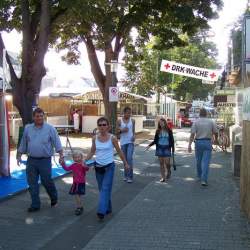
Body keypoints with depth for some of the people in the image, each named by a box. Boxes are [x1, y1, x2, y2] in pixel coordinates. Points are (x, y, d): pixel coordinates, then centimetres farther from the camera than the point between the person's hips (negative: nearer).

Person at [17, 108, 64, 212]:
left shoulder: (50, 128, -4)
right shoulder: (27, 128, 7)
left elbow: (57, 143, -7)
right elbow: (23, 144, 13)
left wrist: (61, 155, -17)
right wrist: (19, 156, 10)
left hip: (45, 160, -3)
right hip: (31, 160, 4)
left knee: (47, 182, 2)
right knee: (32, 183, 6)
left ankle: (54, 198, 30)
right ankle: (35, 204, 17)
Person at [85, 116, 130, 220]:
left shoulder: (112, 138, -8)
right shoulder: (95, 138, 0)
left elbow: (119, 151, 2)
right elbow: (92, 152, 10)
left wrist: (125, 163, 8)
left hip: (109, 167, -4)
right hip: (98, 167, 4)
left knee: (105, 189, -12)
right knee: (102, 189, 12)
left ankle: (102, 211, -16)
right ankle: (108, 208, 27)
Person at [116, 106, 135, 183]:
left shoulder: (132, 121, 4)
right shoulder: (119, 121, 0)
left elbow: (133, 130, 11)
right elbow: (117, 132, 4)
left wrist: (134, 136, -9)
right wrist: (122, 130, -15)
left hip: (130, 142, -1)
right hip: (123, 142, 1)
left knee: (129, 158, -12)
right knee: (125, 159, 9)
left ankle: (130, 176, -8)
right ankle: (125, 175, 22)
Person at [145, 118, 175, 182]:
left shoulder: (169, 131, -1)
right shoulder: (158, 131, 4)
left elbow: (172, 140, 3)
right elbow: (155, 140, 9)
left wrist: (173, 148, -1)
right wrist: (149, 145, -3)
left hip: (167, 148, -2)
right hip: (160, 148, 2)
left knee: (167, 162, -6)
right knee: (161, 163, 3)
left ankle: (169, 172, 26)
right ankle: (163, 177, 10)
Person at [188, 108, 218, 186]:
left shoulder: (196, 122, -2)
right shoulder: (211, 122, 2)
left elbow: (192, 134, -9)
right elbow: (215, 133, 5)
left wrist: (189, 145, -10)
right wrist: (216, 139, 26)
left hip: (198, 142, 1)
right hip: (208, 142, 0)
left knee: (198, 160, 16)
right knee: (206, 161, -3)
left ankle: (199, 176, 31)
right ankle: (204, 180, -13)